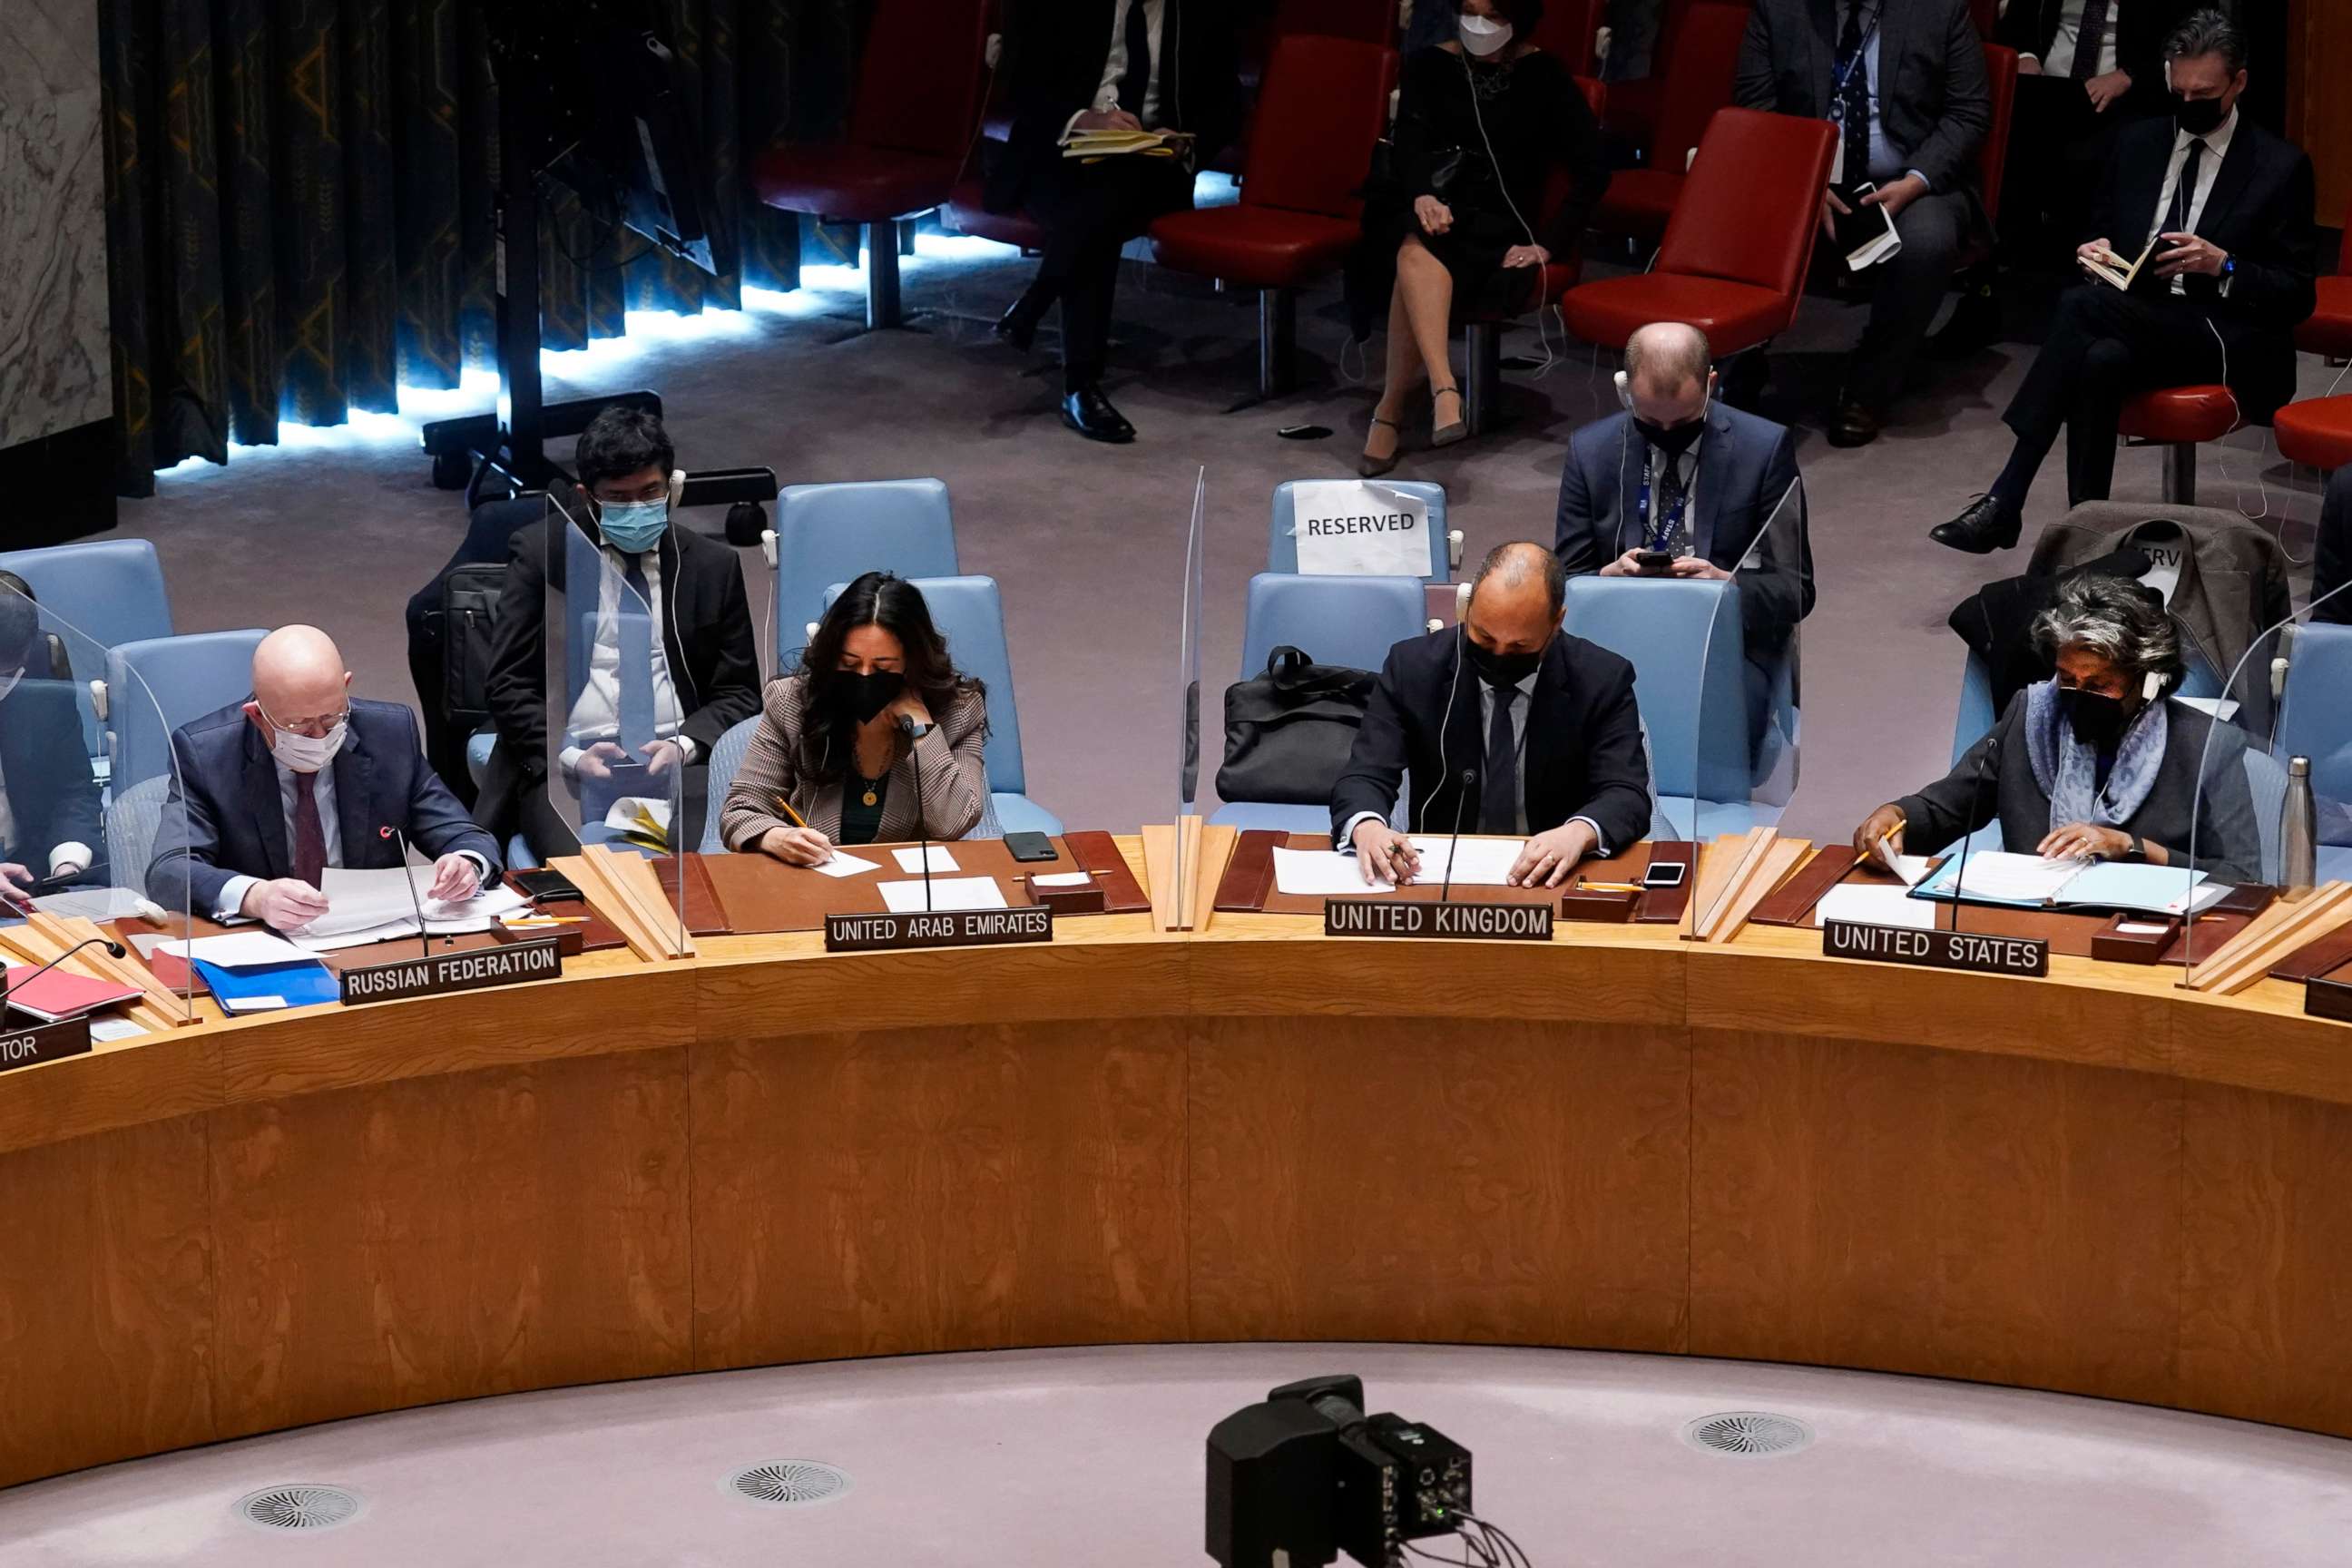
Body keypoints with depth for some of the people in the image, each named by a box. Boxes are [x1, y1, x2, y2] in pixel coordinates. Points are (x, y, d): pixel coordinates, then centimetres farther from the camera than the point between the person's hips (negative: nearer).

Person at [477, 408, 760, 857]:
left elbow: (738, 691, 14)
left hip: (681, 763, 2)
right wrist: (569, 755, -12)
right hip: (566, 764, -2)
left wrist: (685, 746, -7)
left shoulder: (713, 566, 13)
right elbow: (508, 686, 5)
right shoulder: (541, 555, 8)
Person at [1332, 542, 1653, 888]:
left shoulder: (1603, 680, -5)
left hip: (1549, 878, -1)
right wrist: (1366, 827, -30)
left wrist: (1579, 833, -34)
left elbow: (1627, 796, -11)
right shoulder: (1413, 667, -3)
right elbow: (1364, 777, -6)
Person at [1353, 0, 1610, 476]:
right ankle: (1443, 389, -51)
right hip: (1423, 213, 2)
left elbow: (1593, 172, 1)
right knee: (1417, 249, -36)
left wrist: (1548, 244, -7)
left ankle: (1391, 410, -32)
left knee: (1418, 257, -34)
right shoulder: (1430, 66, 10)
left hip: (1498, 231, -2)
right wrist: (1422, 196, -27)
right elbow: (1410, 142, -5)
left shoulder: (1546, 77, 5)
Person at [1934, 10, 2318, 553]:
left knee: (2082, 305, -31)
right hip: (2133, 324, 4)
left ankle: (2006, 502, -30)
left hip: (2225, 343, -4)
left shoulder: (2281, 167, 1)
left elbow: (2297, 297, -2)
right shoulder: (2137, 144, 14)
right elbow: (2104, 233, 23)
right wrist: (2097, 251, -2)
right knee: (2100, 358, -35)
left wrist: (2222, 266, -19)